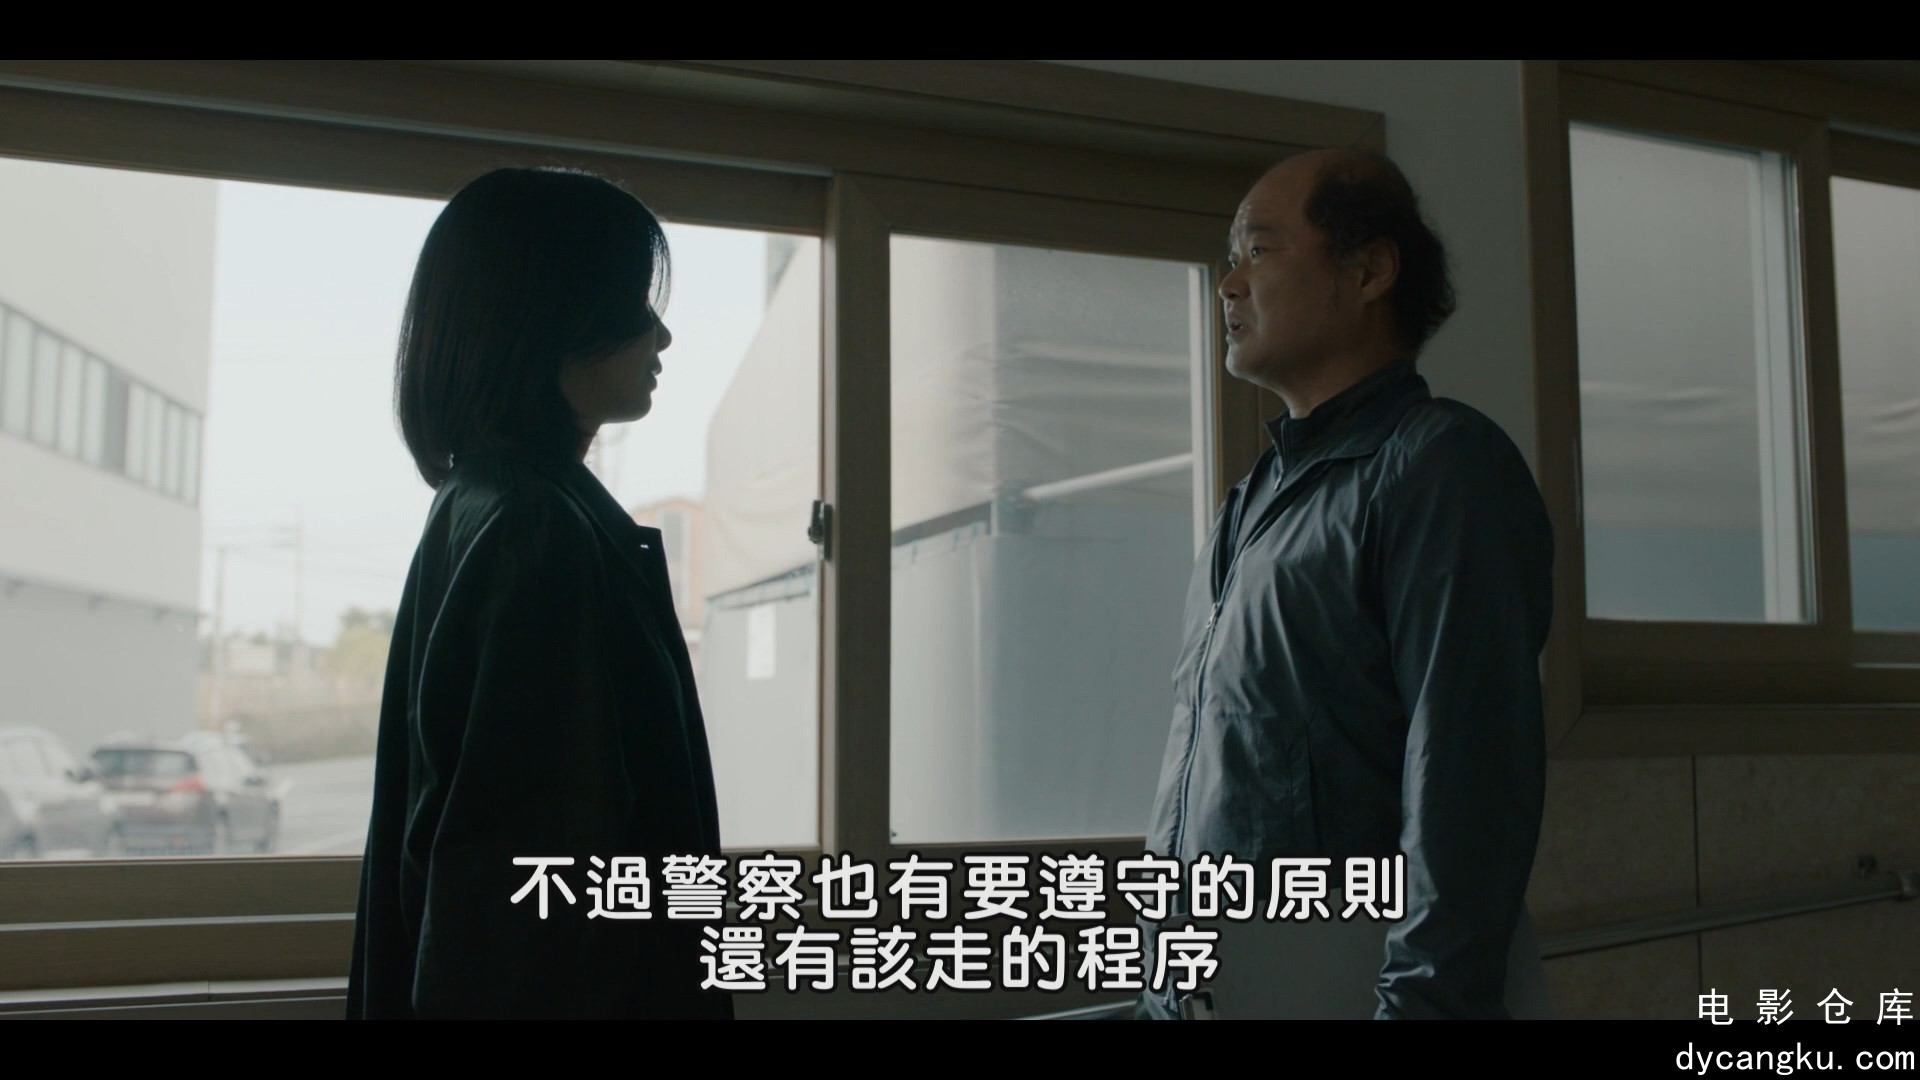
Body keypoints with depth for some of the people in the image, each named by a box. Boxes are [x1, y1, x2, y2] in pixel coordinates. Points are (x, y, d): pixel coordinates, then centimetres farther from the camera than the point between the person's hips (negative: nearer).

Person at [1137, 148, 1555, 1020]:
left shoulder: (1439, 465, -10)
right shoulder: (1258, 498, 15)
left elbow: (1468, 784, -20)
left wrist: (1425, 1000, -24)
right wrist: (1164, 990, 17)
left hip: (1340, 978, -8)